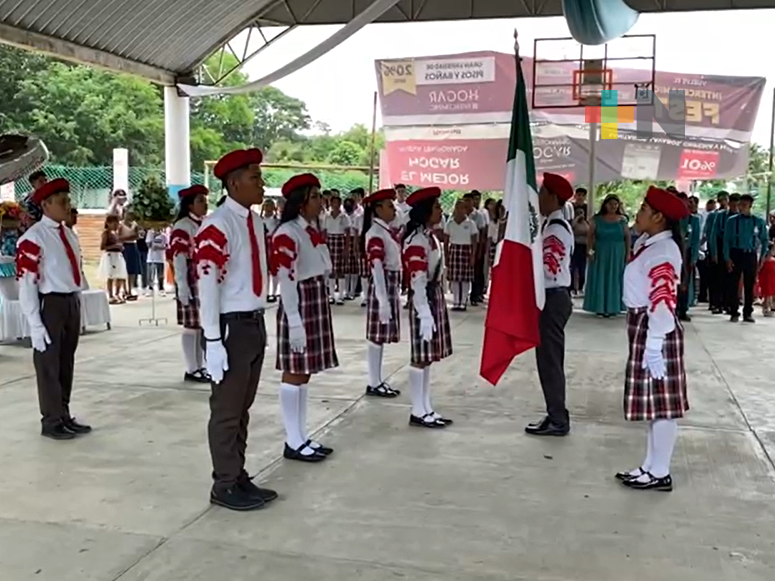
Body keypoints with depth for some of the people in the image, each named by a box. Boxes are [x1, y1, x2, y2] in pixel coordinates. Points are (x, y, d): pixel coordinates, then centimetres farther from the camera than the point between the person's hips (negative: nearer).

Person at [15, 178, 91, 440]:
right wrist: (35, 324, -19)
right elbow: (26, 284, -17)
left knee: (66, 362, 16)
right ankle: (51, 421, 16)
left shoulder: (70, 235, 10)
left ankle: (64, 415, 28)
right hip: (49, 305, -7)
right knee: (49, 364, 4)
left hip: (71, 303, 7)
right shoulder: (33, 238, -15)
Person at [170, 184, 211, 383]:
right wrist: (182, 286, -22)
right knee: (192, 326, -2)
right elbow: (178, 258, -17)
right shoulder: (182, 226, -11)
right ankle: (191, 370, 5)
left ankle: (200, 366, 19)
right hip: (191, 283, -8)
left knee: (203, 325, 11)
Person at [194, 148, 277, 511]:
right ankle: (224, 486, 16)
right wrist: (213, 340, -20)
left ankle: (239, 477, 28)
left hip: (255, 323, 8)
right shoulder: (217, 226, -17)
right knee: (227, 410, 3)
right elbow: (207, 285, -19)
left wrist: (260, 324, 17)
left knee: (243, 407, 16)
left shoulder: (256, 222, 11)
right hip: (231, 327, -8)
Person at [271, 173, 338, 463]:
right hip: (298, 306, -9)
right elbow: (285, 280, -19)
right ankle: (293, 442, 7)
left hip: (318, 303, 9)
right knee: (295, 373, -2)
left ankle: (302, 437, 21)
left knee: (306, 372, 13)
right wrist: (295, 321, -22)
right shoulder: (287, 234, -14)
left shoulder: (313, 231, 14)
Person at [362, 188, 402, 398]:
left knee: (383, 335, 13)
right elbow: (377, 267, -22)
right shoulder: (375, 233, -16)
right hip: (382, 286, -9)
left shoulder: (388, 231, 14)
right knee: (377, 335, -2)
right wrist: (383, 299, -27)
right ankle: (374, 384, 6)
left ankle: (378, 381, 21)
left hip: (392, 285, 9)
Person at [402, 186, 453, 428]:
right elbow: (417, 281, -22)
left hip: (435, 296, 10)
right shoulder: (417, 240, -18)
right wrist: (425, 313, -25)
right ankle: (418, 413, 7)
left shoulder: (429, 236, 13)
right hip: (424, 299, -10)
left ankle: (426, 409, 21)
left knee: (428, 356, 13)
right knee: (421, 357, -2)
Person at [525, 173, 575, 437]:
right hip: (554, 297, 11)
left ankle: (558, 421, 6)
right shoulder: (556, 225, 15)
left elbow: (549, 269, -24)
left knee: (549, 360, -3)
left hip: (552, 298, -11)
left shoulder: (555, 228, -18)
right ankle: (556, 415, 25)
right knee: (550, 359, 16)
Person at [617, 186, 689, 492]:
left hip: (654, 330, -10)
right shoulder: (647, 243, 11)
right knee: (653, 402, 16)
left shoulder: (662, 251, -19)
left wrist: (654, 346, -27)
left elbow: (663, 302, -25)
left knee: (661, 402, 0)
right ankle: (651, 467, 27)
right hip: (642, 326, 10)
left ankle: (660, 474, 11)